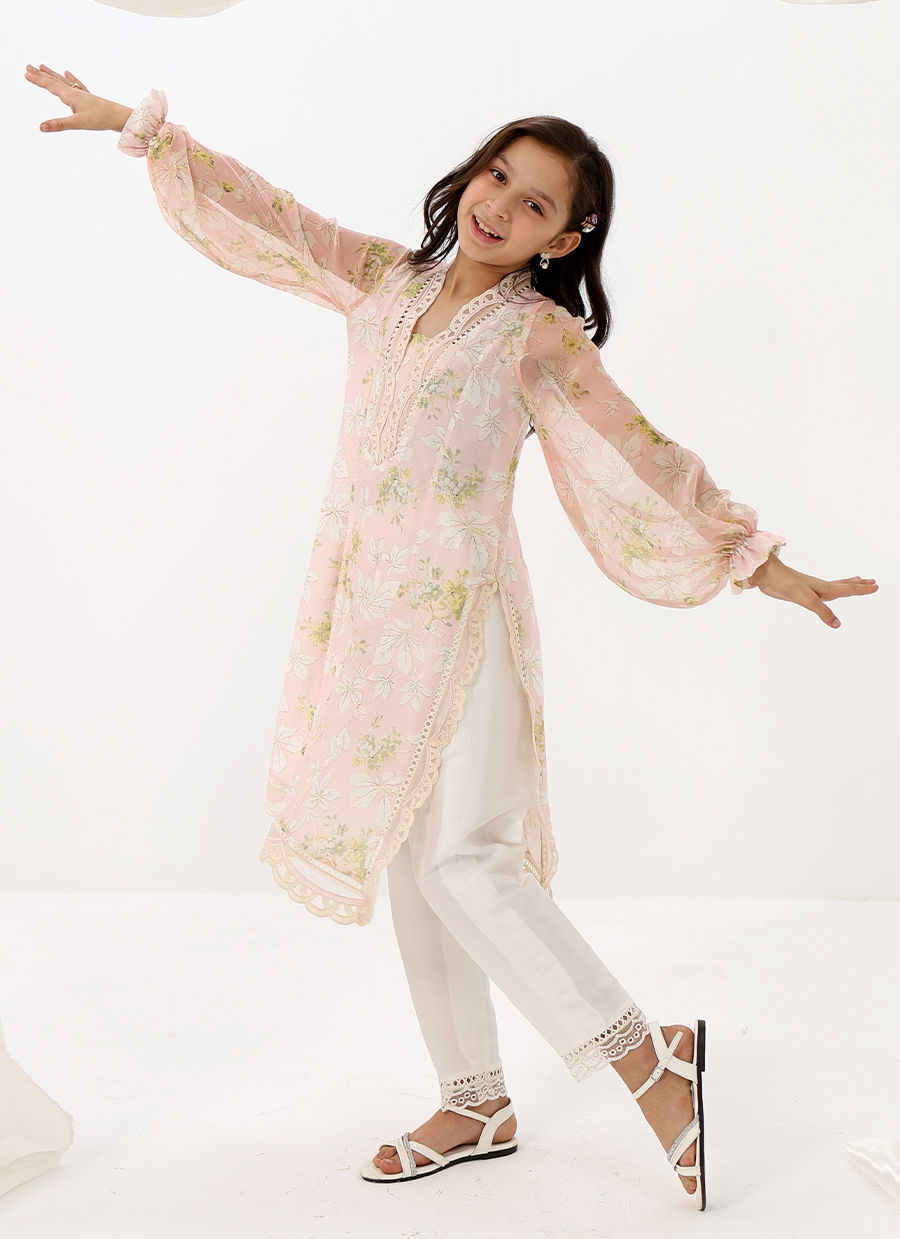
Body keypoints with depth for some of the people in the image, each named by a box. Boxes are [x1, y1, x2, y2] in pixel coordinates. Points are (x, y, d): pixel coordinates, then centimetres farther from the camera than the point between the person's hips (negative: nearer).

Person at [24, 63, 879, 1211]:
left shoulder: (540, 336, -3)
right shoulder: (385, 278, 12)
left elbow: (645, 456, -3)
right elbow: (265, 212, 17)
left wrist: (761, 560, -5)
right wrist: (134, 121, 20)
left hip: (455, 611, -6)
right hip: (363, 608, 6)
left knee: (465, 859, -15)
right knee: (412, 860, 8)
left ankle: (649, 1057, -4)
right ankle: (476, 1102, 19)